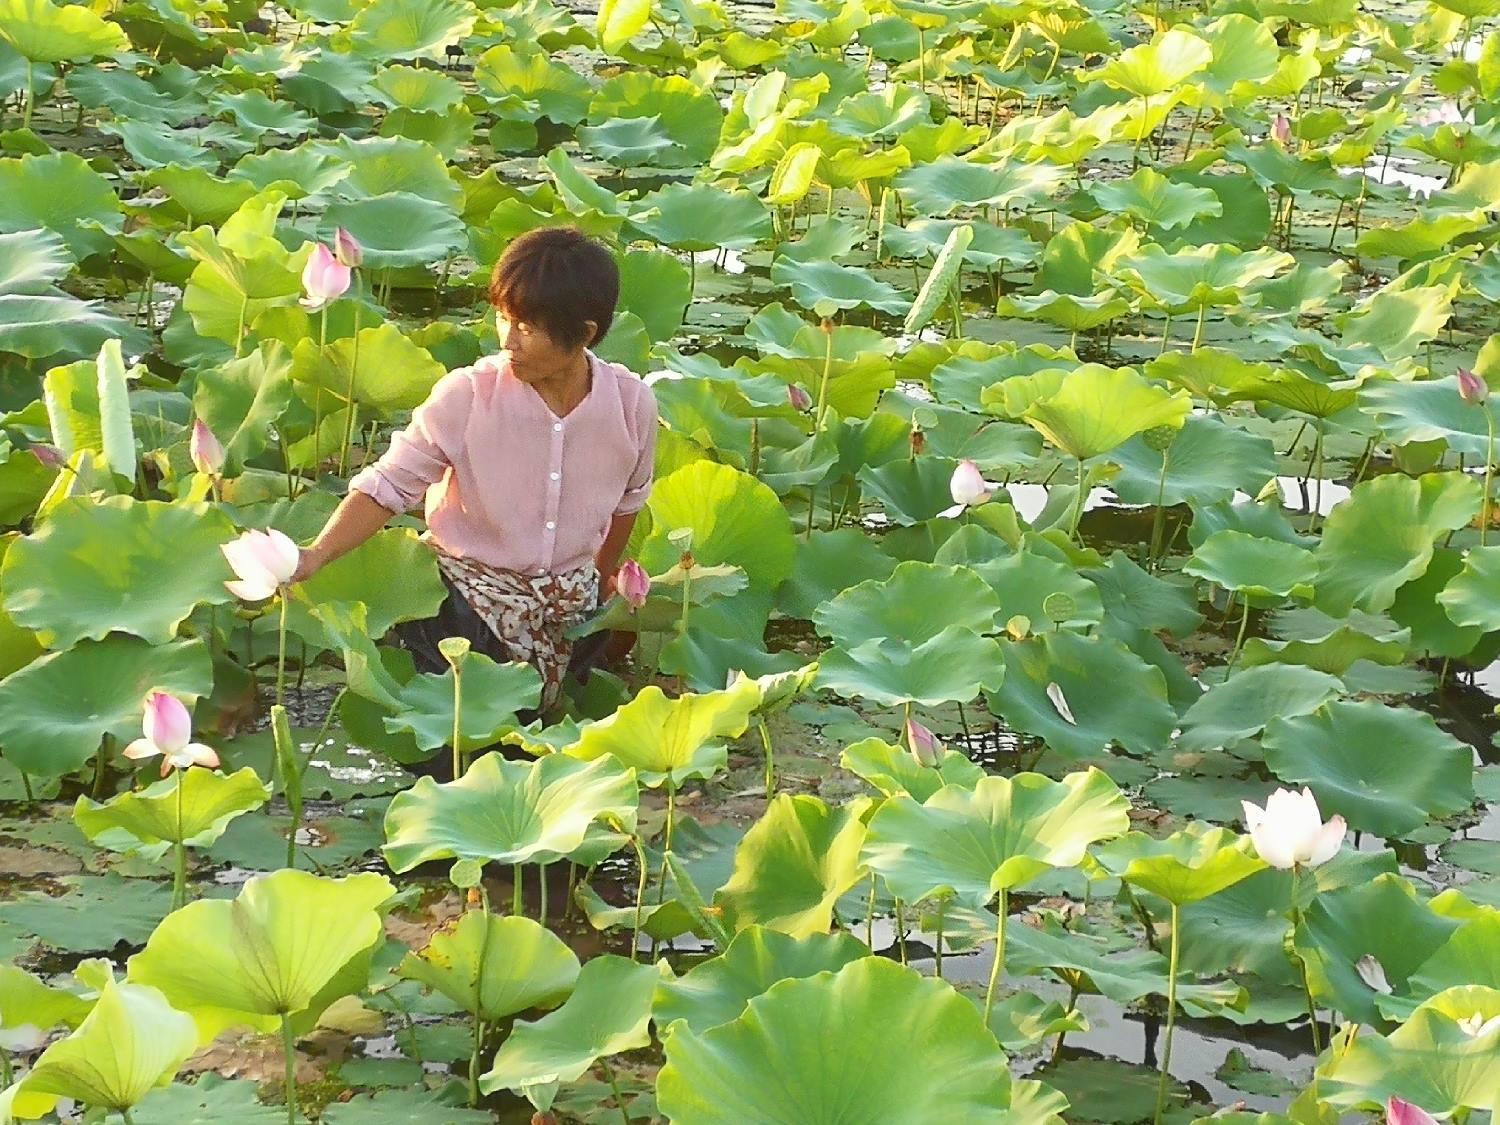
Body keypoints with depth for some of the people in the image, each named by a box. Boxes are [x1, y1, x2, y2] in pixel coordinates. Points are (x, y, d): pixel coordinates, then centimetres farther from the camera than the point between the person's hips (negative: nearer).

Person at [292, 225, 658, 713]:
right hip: (469, 595, -3)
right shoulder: (467, 395, -19)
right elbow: (387, 485, -17)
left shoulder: (632, 403, -11)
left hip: (571, 600, 3)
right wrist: (315, 555, -31)